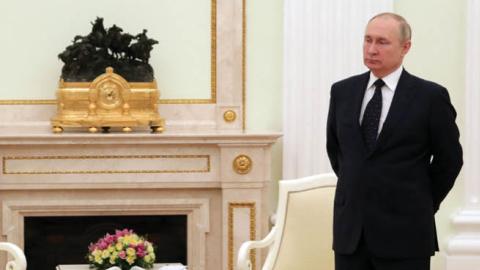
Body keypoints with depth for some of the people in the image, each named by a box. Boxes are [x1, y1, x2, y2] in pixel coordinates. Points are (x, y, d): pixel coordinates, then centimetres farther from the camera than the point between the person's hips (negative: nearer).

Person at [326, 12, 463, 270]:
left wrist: (423, 205, 8)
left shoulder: (430, 96, -6)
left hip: (404, 233, -4)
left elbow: (449, 159, 3)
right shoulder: (342, 91, 7)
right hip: (349, 230, 4)